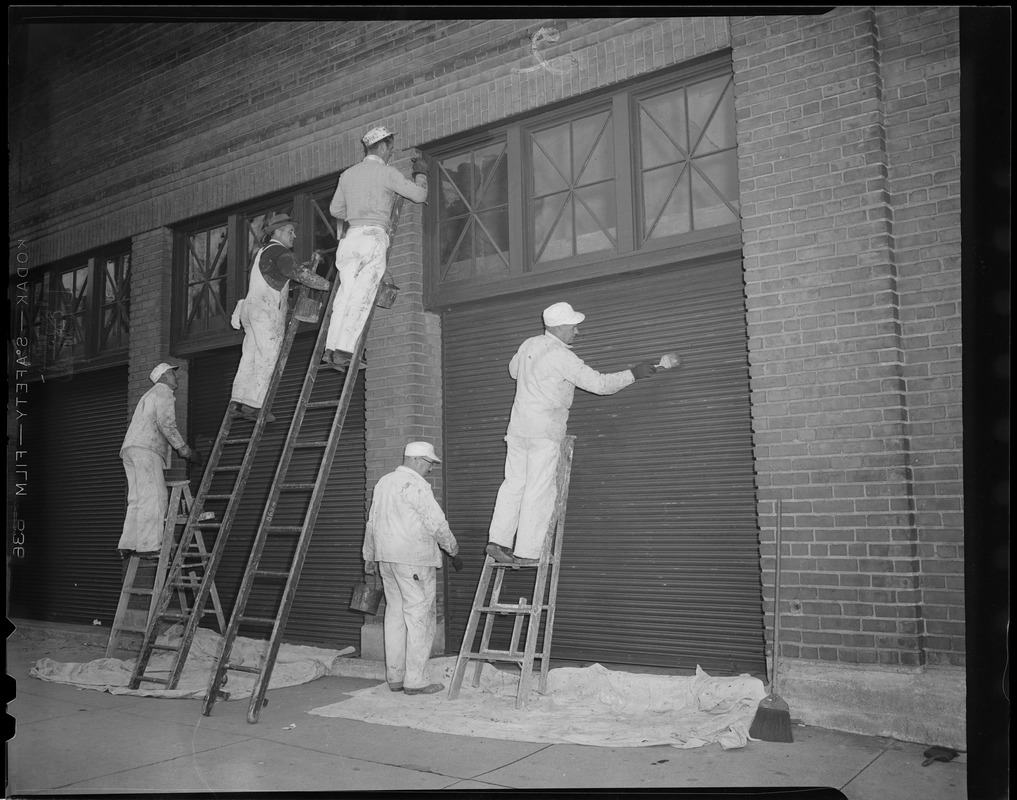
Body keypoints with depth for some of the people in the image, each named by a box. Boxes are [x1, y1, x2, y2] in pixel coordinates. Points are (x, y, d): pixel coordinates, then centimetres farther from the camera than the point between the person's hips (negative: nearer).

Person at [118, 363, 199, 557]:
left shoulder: (150, 395, 33)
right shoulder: (163, 393, 1)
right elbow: (166, 423, -13)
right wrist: (184, 449, -13)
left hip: (130, 448, 10)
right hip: (145, 448, -10)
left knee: (137, 500, 6)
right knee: (153, 497, -14)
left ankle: (128, 544, 2)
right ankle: (148, 545, -20)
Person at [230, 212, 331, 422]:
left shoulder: (261, 253, 25)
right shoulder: (279, 252, -5)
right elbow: (300, 274, -16)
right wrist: (331, 286, -15)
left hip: (251, 307, 9)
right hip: (267, 310, -9)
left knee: (250, 357, 5)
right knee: (267, 358, -11)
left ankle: (239, 400, 1)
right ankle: (253, 404, -16)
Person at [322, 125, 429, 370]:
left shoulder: (348, 174, 16)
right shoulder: (386, 173, 0)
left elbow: (335, 209, 23)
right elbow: (419, 195, 4)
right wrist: (421, 173, 23)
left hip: (350, 237, 5)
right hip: (374, 236, -5)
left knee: (345, 294, 6)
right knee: (361, 297, -9)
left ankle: (331, 348, -1)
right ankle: (344, 350, -14)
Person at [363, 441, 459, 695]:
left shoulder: (383, 482, 16)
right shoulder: (415, 485, -11)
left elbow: (372, 522, 21)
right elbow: (436, 522, -13)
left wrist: (369, 556, 28)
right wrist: (452, 548, 0)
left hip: (386, 557, 9)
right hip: (414, 559, -9)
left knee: (395, 614, 12)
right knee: (420, 616, -3)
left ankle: (394, 677, 16)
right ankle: (414, 680, -2)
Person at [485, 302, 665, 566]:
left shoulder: (528, 345, 9)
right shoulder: (561, 356, -14)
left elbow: (513, 369, 29)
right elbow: (598, 383, -14)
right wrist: (634, 374, -7)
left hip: (518, 427, 8)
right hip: (544, 432, -7)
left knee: (514, 484, 11)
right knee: (539, 491, -2)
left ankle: (498, 541, 8)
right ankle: (525, 552, 0)